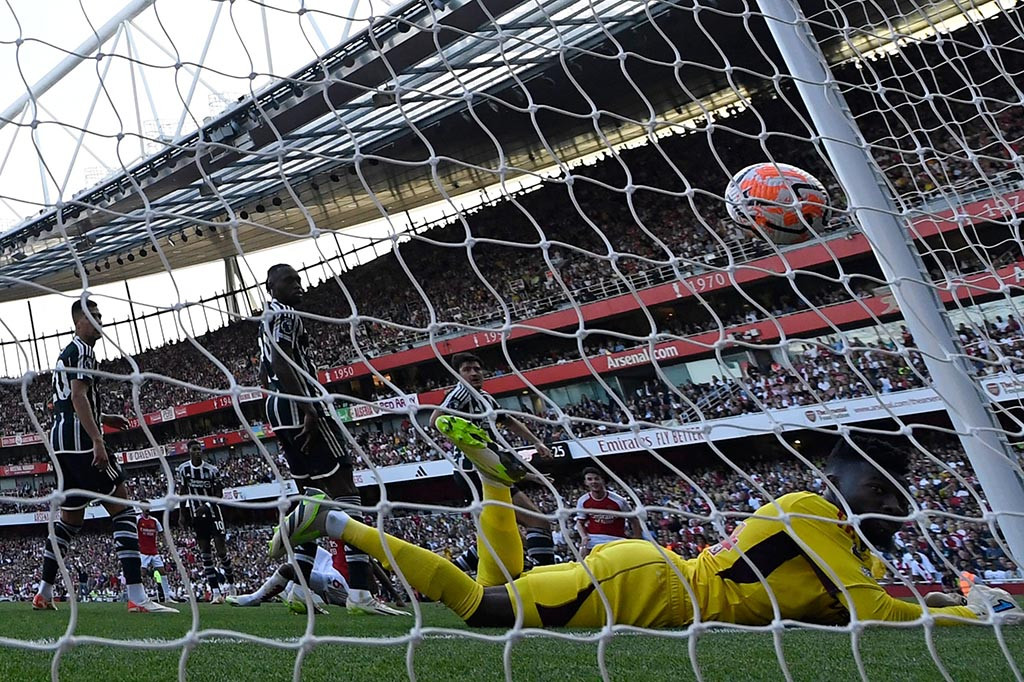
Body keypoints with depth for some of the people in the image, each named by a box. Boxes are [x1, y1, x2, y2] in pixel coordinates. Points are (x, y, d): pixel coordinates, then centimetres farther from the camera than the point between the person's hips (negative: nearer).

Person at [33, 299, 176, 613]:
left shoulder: (65, 354, 26)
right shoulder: (82, 350, -5)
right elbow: (78, 397, -18)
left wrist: (104, 419, 26)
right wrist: (97, 440, -24)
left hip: (60, 440, 10)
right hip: (79, 439, -10)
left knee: (71, 518, 19)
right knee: (122, 508, -12)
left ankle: (44, 593, 23)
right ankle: (137, 597, -20)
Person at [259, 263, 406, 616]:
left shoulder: (266, 321, 25)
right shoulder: (285, 315, -7)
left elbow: (264, 374, 28)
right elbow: (282, 364, -22)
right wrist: (308, 410, -27)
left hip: (278, 408, 11)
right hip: (299, 405, -11)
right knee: (343, 486, -15)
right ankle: (360, 592, -22)